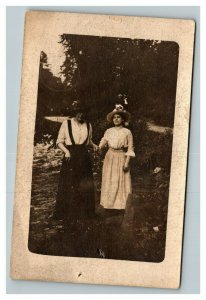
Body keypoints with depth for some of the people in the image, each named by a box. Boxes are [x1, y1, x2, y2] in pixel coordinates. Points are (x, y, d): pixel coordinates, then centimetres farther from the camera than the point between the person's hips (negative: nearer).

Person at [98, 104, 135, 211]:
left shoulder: (127, 132, -1)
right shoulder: (109, 131, 7)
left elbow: (130, 149, -3)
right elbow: (102, 144, 3)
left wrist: (127, 162, -10)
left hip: (121, 158, -3)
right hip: (110, 158, 3)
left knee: (120, 183, -4)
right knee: (109, 182, 3)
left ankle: (120, 205, 1)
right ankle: (109, 205, 9)